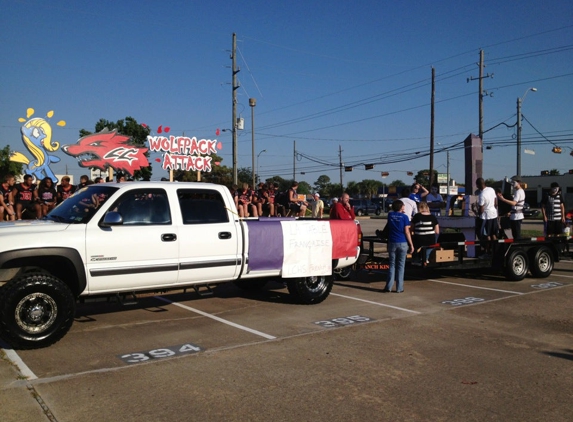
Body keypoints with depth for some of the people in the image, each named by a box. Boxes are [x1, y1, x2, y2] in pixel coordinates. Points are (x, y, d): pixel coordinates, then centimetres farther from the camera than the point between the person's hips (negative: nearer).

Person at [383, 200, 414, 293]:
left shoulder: (390, 215, 3)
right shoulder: (404, 217, -5)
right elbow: (407, 232, -7)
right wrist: (411, 244, -4)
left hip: (392, 243, 2)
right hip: (403, 243, -2)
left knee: (392, 264, 8)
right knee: (400, 265, 5)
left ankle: (389, 287, 2)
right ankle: (399, 288, 6)